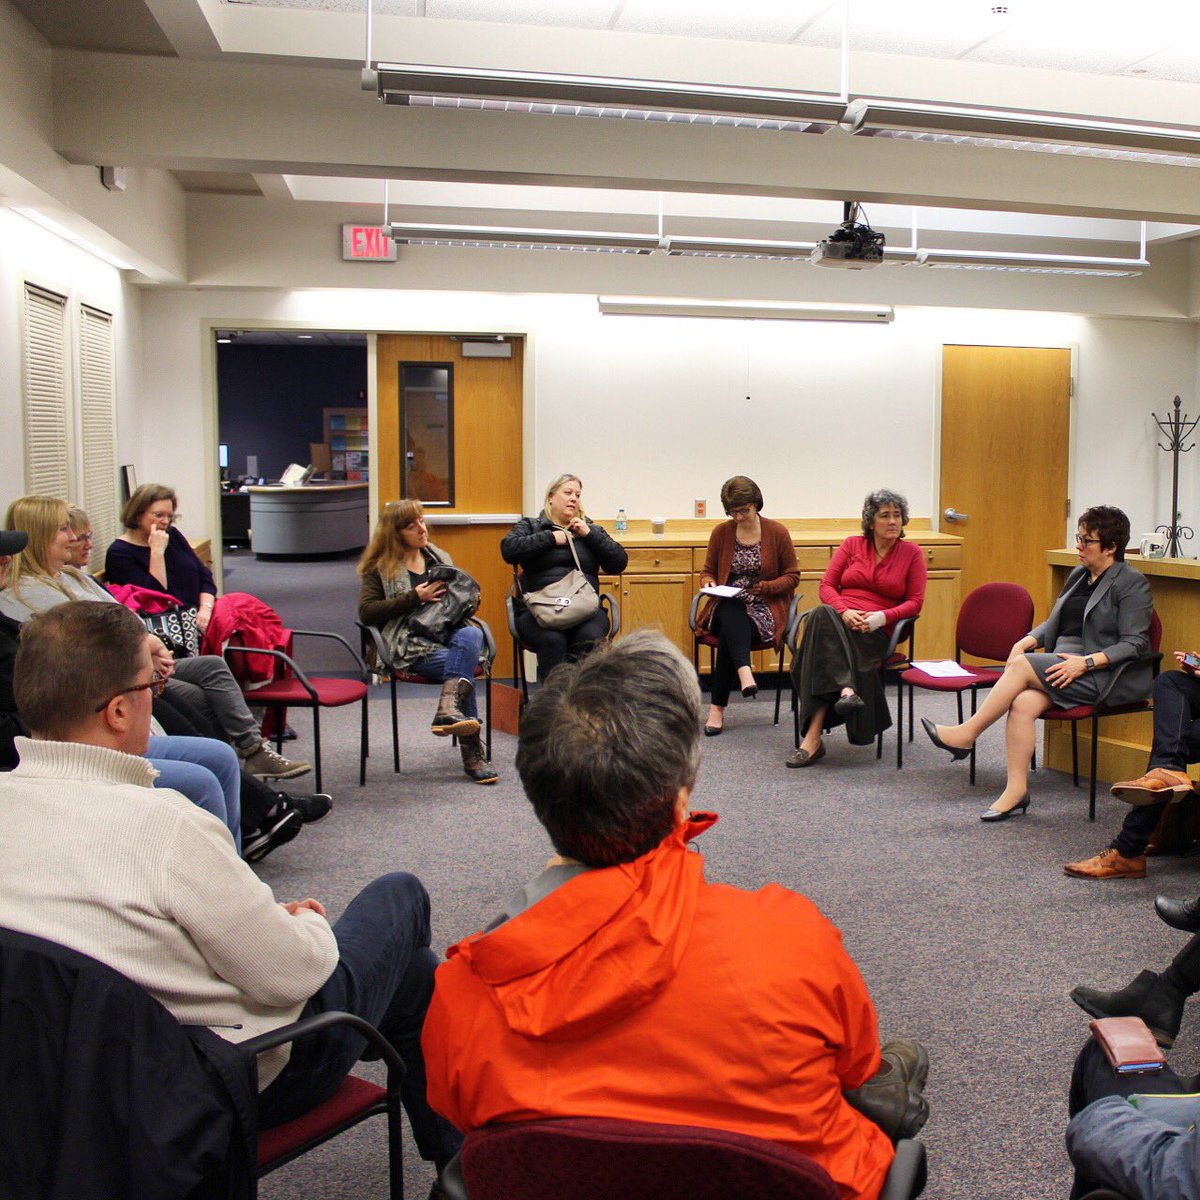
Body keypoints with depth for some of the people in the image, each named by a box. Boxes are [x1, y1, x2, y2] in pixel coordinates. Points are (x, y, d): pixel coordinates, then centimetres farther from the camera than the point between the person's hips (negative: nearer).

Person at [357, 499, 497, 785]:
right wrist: (415, 598, -10)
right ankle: (472, 754, -32)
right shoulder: (379, 568, 9)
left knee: (472, 635, -34)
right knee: (462, 666, -33)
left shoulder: (439, 557, 24)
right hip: (412, 644, -4)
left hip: (449, 634, 4)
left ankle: (448, 708, -45)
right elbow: (366, 612, -4)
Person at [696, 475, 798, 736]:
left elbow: (792, 576, 6)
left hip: (765, 607, -2)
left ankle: (717, 708, -34)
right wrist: (708, 582, -6)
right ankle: (744, 673, -56)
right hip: (729, 605, 2)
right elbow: (708, 571, 18)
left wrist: (765, 586, -11)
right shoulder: (721, 532, 8)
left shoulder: (778, 532, 3)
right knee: (733, 620, -38)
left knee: (729, 634, -33)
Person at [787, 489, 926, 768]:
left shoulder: (912, 554, 12)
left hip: (876, 631, -2)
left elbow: (915, 601, 6)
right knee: (821, 616, -39)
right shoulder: (852, 545, 15)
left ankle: (813, 736, -44)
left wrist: (882, 617, -14)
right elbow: (827, 585, 7)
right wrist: (844, 611, -15)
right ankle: (847, 690, -53)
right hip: (838, 620, 2)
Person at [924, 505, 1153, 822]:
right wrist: (1024, 643, 1)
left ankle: (967, 733, -19)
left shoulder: (1131, 583, -3)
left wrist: (1086, 662, -22)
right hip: (1063, 663, 6)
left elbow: (1134, 644, -10)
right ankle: (1016, 789, -24)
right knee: (1022, 703, -25)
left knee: (1023, 666, -27)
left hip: (1106, 675, -6)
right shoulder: (1078, 576, 19)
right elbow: (1053, 624, 21)